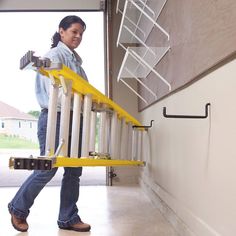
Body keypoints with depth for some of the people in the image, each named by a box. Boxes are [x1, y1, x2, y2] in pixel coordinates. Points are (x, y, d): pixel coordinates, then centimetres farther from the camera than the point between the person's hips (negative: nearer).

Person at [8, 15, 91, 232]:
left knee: (74, 170, 7)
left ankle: (68, 218, 18)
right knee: (47, 168, -2)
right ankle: (18, 208, 21)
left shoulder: (75, 59, 20)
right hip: (55, 117, -8)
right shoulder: (54, 55, -5)